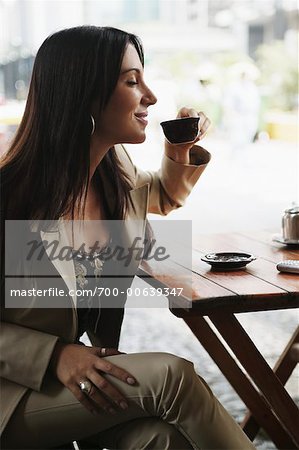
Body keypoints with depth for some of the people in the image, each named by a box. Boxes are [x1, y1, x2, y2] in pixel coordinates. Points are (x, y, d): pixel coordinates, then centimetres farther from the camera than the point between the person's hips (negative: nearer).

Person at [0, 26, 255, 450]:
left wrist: (181, 152, 4)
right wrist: (55, 355, -26)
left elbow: (162, 198, 25)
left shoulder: (115, 169, 0)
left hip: (86, 369, 6)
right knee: (170, 375, -27)